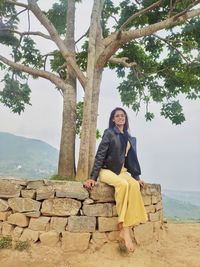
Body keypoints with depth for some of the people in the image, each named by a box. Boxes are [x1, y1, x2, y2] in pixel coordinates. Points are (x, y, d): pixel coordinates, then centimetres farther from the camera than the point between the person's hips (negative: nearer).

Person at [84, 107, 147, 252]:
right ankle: (123, 225, -29)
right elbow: (100, 155, -9)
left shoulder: (129, 138, 15)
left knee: (134, 185, -29)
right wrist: (93, 177, -16)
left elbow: (131, 159, 19)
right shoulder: (109, 133, -3)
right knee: (123, 184, -37)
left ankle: (127, 228, -31)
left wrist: (137, 177, 11)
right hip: (107, 170, -5)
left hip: (122, 171, 5)